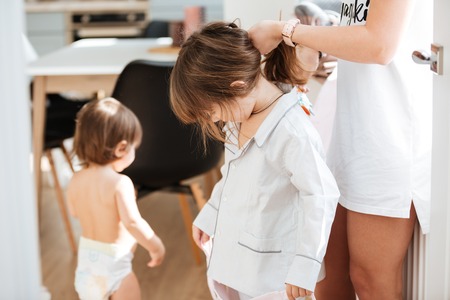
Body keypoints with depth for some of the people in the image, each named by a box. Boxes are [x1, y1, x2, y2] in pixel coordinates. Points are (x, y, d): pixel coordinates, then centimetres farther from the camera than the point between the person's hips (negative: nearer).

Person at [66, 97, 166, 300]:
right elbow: (132, 222, -30)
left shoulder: (76, 180, -1)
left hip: (86, 257, 7)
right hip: (114, 262, -7)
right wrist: (156, 247, -18)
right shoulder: (119, 183, -23)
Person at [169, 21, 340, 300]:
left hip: (267, 268, -9)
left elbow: (321, 196, -25)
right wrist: (208, 216, 22)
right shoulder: (240, 117, -1)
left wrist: (304, 267, -22)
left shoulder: (292, 133, -28)